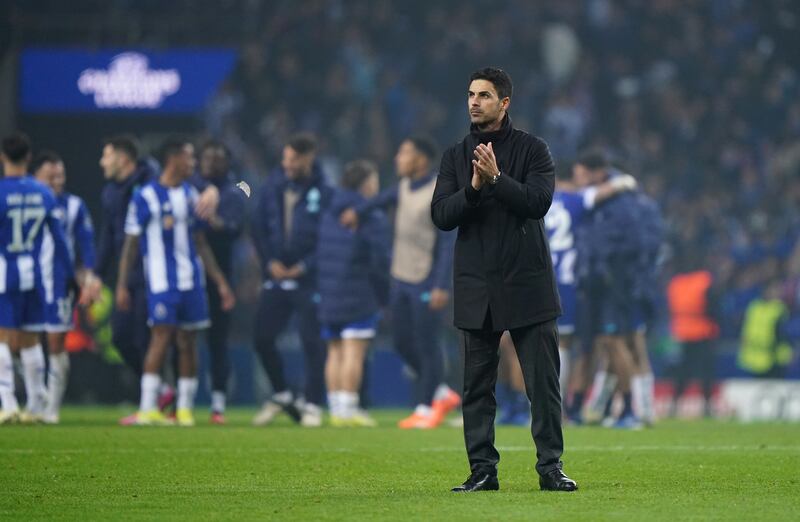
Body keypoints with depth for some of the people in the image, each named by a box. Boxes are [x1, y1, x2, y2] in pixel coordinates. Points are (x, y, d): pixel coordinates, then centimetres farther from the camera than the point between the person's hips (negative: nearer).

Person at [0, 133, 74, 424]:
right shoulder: (43, 194, 3)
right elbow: (58, 239, 7)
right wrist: (69, 275, 15)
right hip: (33, 274, 4)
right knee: (30, 340, 12)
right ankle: (35, 406, 14)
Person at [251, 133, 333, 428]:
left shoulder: (324, 193, -7)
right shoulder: (272, 188, 4)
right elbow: (259, 228, 10)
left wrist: (305, 266, -12)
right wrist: (269, 262, -4)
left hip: (309, 280, -4)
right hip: (276, 278, 4)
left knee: (312, 343, -2)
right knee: (263, 339, 4)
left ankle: (313, 405, 8)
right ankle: (281, 395, 24)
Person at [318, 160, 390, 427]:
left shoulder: (329, 215, 13)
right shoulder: (372, 218, -9)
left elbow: (320, 255, 14)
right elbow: (380, 261, -13)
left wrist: (323, 289, 16)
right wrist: (384, 295, -2)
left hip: (330, 295, 7)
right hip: (360, 299, -7)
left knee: (335, 352, 10)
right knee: (354, 352, -7)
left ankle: (336, 409, 10)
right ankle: (347, 409, -11)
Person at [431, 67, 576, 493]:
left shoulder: (532, 150, 3)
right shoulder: (456, 156, 10)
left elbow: (539, 201, -11)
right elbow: (441, 214, 0)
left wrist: (497, 178, -22)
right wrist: (473, 188, -16)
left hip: (527, 283, -2)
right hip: (477, 289, 2)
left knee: (543, 382, -3)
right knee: (477, 385, 3)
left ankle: (550, 466, 1)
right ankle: (482, 470, 8)